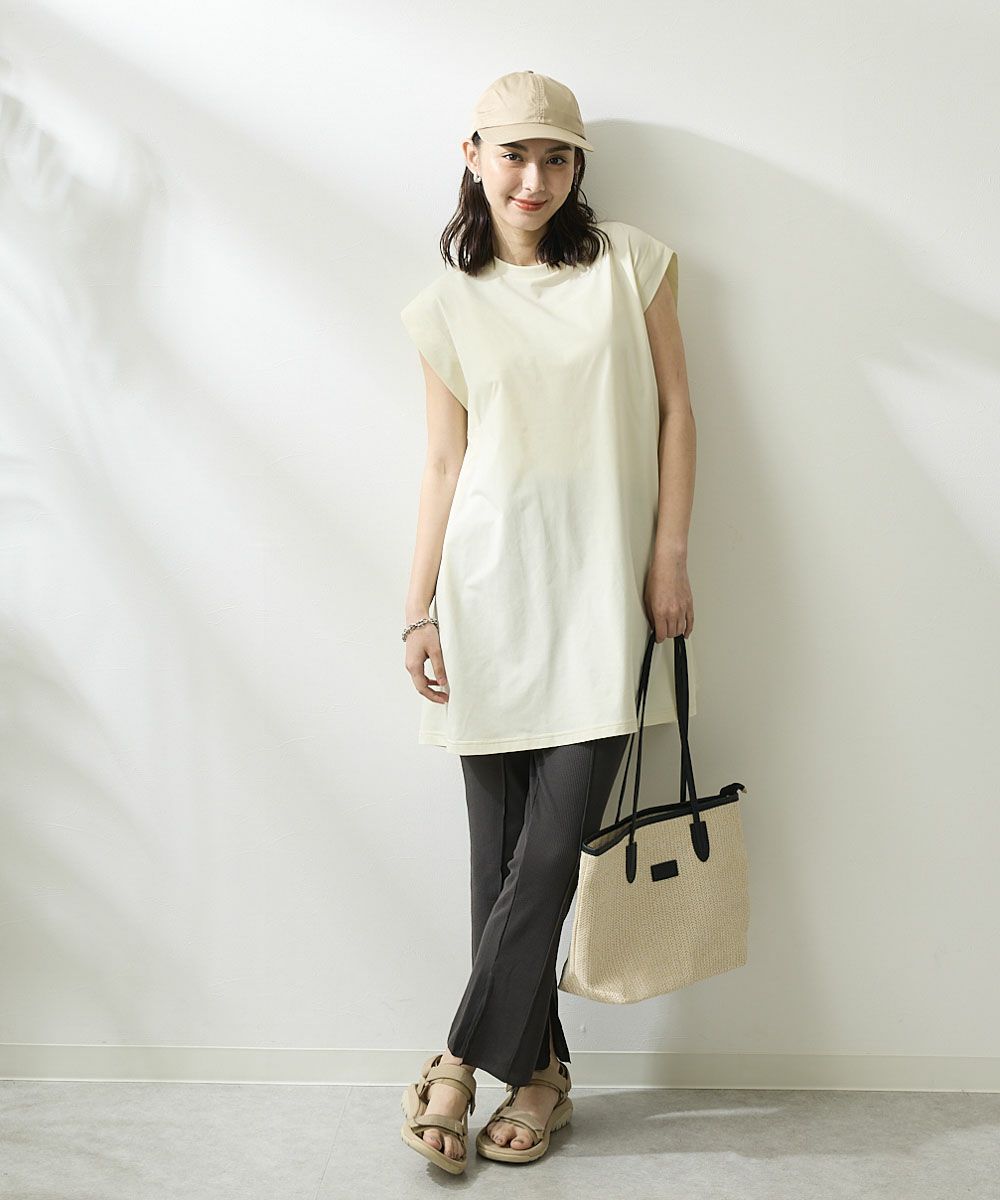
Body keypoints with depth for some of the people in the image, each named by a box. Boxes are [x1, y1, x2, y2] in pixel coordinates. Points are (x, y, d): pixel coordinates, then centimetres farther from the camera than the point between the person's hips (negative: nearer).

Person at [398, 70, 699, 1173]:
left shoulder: (631, 262, 8)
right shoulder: (447, 308, 9)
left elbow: (674, 409, 6)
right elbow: (444, 465, 8)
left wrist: (669, 559, -2)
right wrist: (419, 613, 3)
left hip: (601, 582, -1)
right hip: (492, 580, 1)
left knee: (553, 843, -6)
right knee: (501, 843, 3)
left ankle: (465, 1059, 10)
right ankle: (537, 1069, 18)